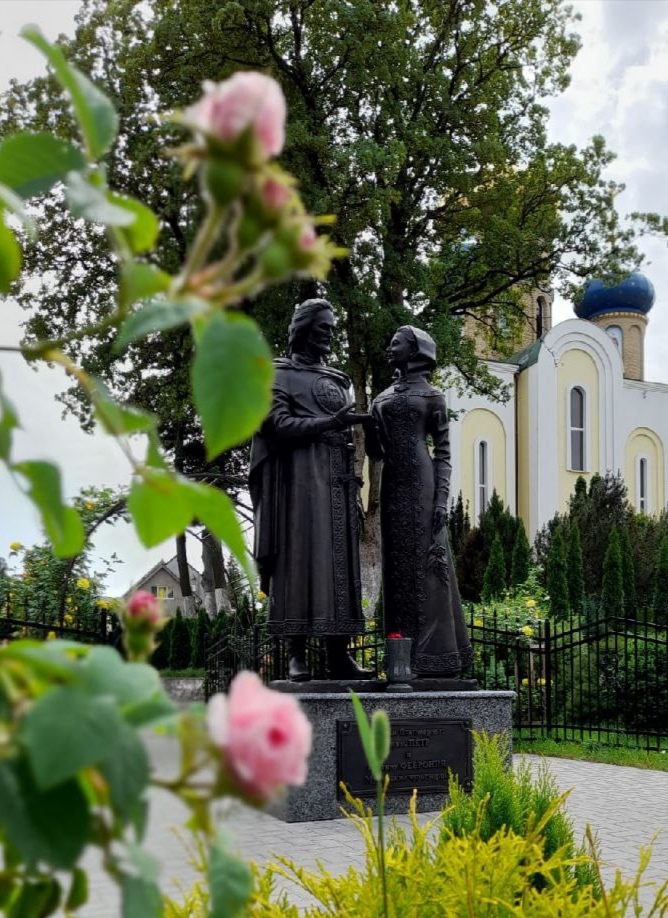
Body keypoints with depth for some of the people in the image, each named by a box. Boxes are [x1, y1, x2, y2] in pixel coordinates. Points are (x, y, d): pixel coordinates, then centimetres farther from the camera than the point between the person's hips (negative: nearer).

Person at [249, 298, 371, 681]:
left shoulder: (337, 380, 23)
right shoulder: (279, 374, 5)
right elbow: (276, 423, -8)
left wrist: (353, 478, 12)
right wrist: (328, 423, -17)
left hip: (338, 478, 6)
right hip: (302, 475, -6)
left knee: (339, 560, 0)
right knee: (301, 556, -10)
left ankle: (339, 654, -1)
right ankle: (297, 653, -9)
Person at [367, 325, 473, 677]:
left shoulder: (432, 396, 4)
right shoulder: (382, 398, 19)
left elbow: (443, 451, -2)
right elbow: (375, 449, 17)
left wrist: (442, 497, -12)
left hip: (421, 483, -6)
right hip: (392, 485, 6)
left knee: (425, 560, -7)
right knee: (397, 563, 4)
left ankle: (434, 655, -6)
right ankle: (404, 653, 7)